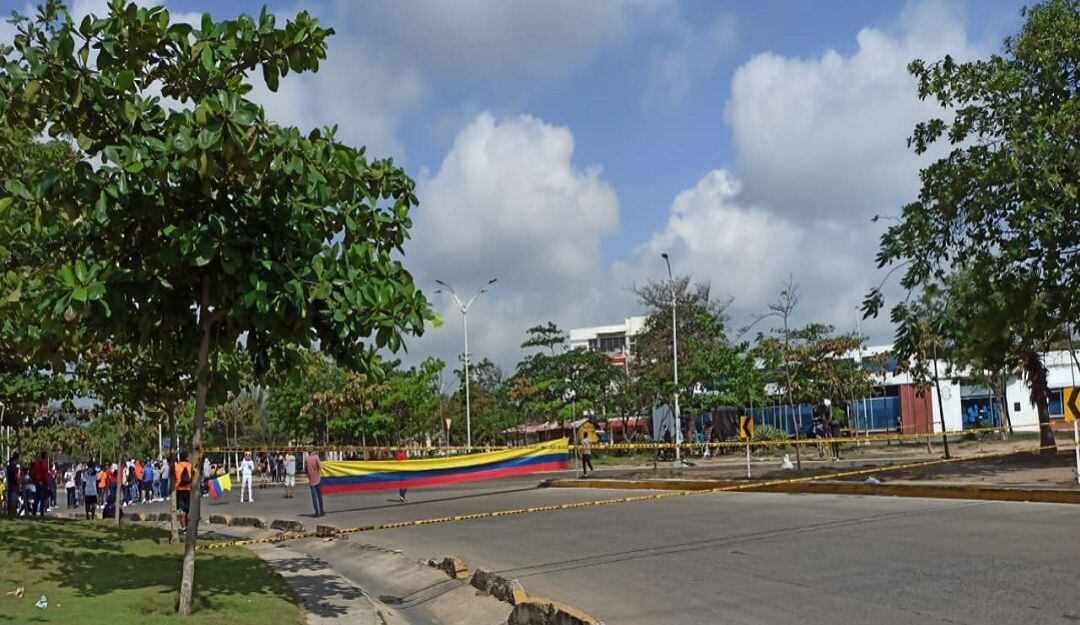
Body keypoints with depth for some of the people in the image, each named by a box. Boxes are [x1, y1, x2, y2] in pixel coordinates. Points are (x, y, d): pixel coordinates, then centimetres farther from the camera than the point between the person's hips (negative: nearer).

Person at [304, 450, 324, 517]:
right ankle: (321, 511, 13)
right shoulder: (316, 457, -7)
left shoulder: (306, 459, 3)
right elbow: (320, 467, -14)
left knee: (314, 496, 3)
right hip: (317, 479, -2)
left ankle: (317, 512, -2)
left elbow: (305, 470, 7)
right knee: (319, 495, 9)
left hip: (311, 480, 2)